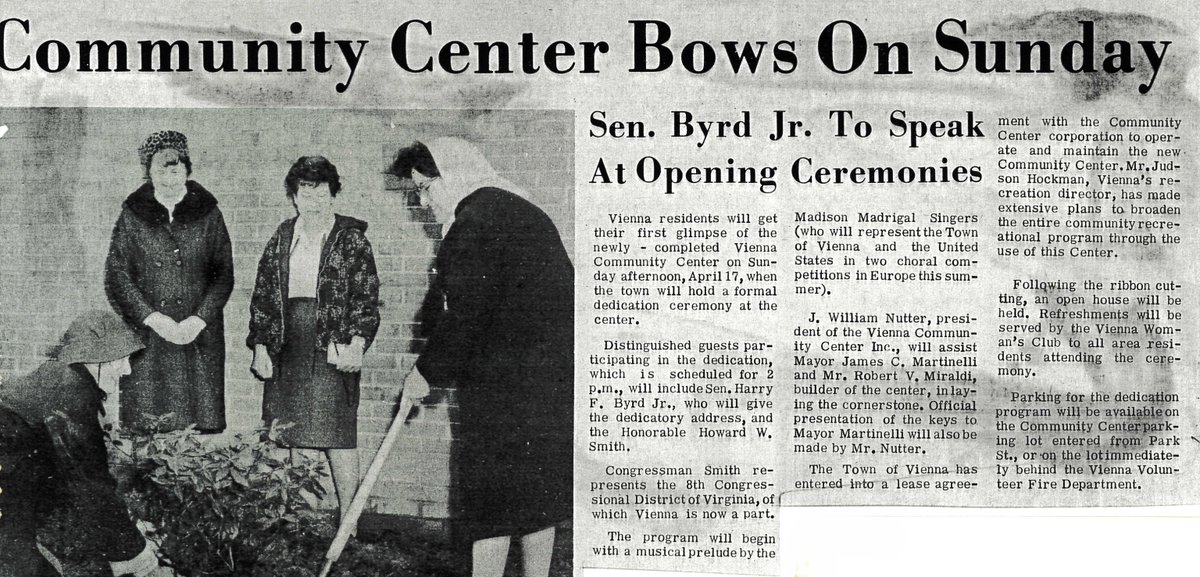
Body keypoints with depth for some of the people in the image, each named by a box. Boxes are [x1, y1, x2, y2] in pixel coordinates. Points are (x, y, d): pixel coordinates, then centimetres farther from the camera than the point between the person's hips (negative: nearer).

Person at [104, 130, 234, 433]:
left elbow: (224, 274, 4)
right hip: (146, 336, 0)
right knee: (147, 428, -4)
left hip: (199, 335, 0)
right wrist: (153, 318, -10)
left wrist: (200, 319, -9)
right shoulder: (132, 215, 5)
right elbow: (116, 275, 1)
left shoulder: (208, 214, 6)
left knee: (201, 420, -3)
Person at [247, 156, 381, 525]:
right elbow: (262, 295, 15)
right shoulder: (282, 239, 13)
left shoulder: (351, 239, 2)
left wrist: (357, 343, -15)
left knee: (338, 436, -5)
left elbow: (367, 298, -2)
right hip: (285, 353, 4)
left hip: (333, 353, -4)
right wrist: (260, 347, 7)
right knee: (281, 439, 4)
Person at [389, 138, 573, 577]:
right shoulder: (525, 212, 17)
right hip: (554, 375, 9)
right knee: (538, 491, 14)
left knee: (491, 497, -3)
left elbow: (464, 314, -17)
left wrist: (427, 371, -4)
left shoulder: (476, 218, -12)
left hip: (501, 384, -9)